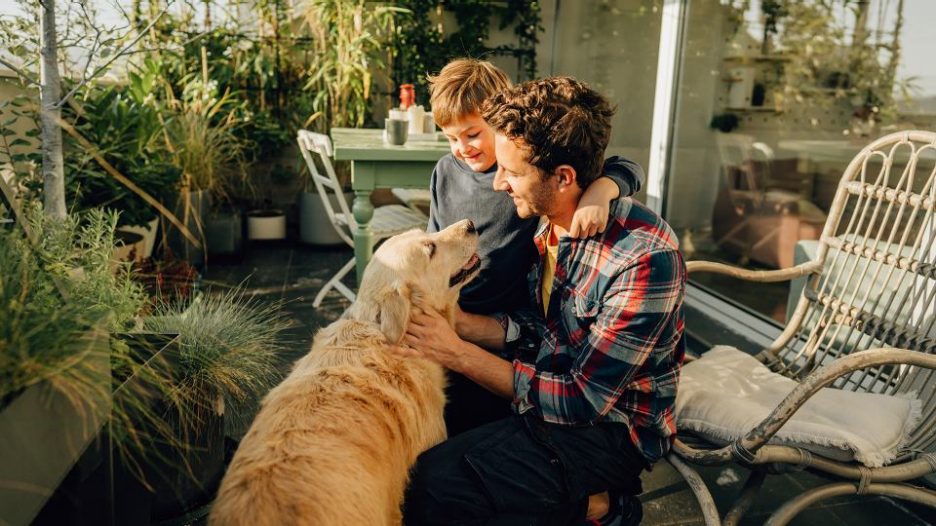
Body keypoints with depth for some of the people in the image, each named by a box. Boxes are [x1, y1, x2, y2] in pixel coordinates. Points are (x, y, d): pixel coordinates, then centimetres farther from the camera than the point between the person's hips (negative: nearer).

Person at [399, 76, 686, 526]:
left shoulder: (646, 256, -27)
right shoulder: (550, 224, -2)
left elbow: (583, 401, -24)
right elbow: (537, 330, 5)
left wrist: (458, 353, -24)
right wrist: (453, 320, -9)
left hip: (610, 429, -8)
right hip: (557, 395, 8)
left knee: (431, 486, -21)